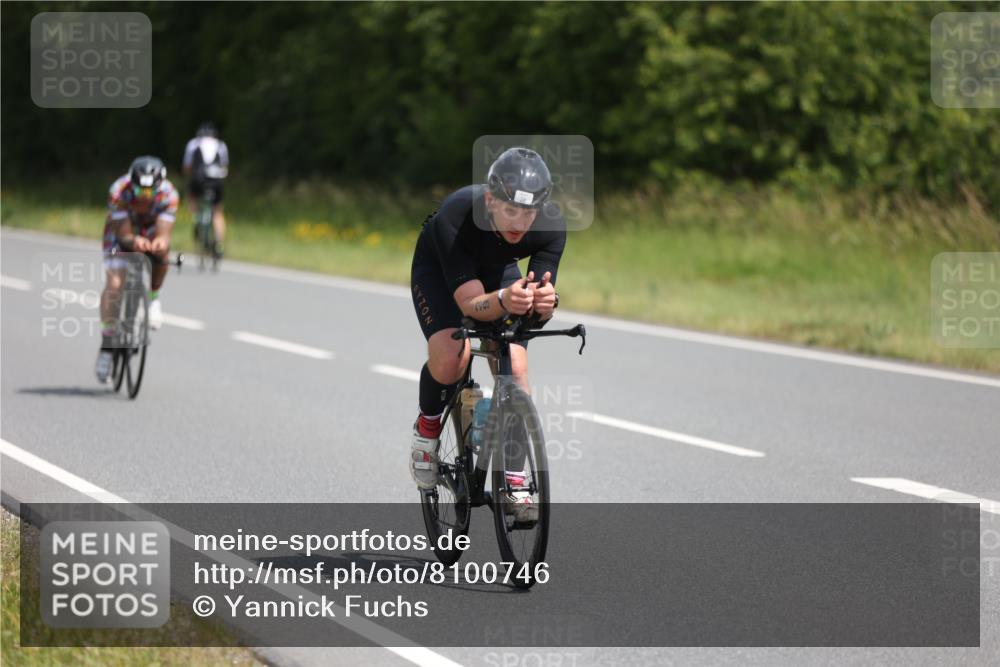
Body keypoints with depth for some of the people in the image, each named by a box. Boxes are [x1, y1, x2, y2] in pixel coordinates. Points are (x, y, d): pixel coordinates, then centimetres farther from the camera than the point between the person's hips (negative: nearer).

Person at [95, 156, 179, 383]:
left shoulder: (168, 194, -30)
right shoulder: (119, 191, -33)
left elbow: (163, 232, -37)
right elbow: (123, 233, -36)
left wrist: (160, 242, -62)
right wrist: (134, 241, -59)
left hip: (150, 233, 1)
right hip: (121, 234, -1)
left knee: (161, 251, -33)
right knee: (114, 283, -20)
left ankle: (153, 298, -7)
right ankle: (107, 342, -13)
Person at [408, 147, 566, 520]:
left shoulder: (551, 225, -31)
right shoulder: (455, 216, -41)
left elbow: (538, 311, -29)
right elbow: (470, 304, -41)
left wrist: (545, 303, -53)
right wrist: (504, 300, -62)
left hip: (498, 268, 3)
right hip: (437, 269, -3)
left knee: (515, 367, -15)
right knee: (451, 356, -28)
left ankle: (514, 483, -4)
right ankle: (426, 430, 3)